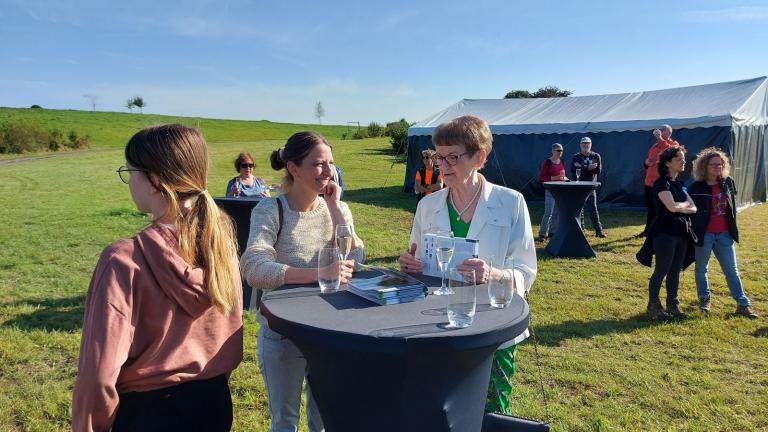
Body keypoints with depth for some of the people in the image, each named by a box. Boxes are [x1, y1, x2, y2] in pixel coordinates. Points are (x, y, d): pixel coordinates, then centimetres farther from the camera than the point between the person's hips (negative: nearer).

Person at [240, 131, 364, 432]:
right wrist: (316, 274, -42)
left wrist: (334, 207, -18)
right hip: (282, 333, -3)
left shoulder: (337, 208, -2)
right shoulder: (269, 211, -15)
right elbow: (255, 269, -30)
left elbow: (354, 260, -14)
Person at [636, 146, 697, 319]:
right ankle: (653, 306, 12)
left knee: (675, 271, 12)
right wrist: (685, 204, -2)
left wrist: (680, 208, -11)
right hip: (665, 233, -7)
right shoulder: (662, 183, -11)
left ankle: (673, 305, 21)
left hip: (681, 233, 8)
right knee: (661, 271, 0)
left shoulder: (679, 184, 14)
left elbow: (694, 208, 9)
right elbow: (672, 206, -23)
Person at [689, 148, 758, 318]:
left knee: (732, 269, 7)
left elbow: (732, 207, 17)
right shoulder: (697, 188, -8)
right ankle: (704, 299, 25)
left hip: (724, 234, 4)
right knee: (701, 268, 9)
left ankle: (743, 304, 11)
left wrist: (732, 227, 13)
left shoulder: (729, 183, 5)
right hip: (704, 234, -4)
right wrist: (693, 232, -6)